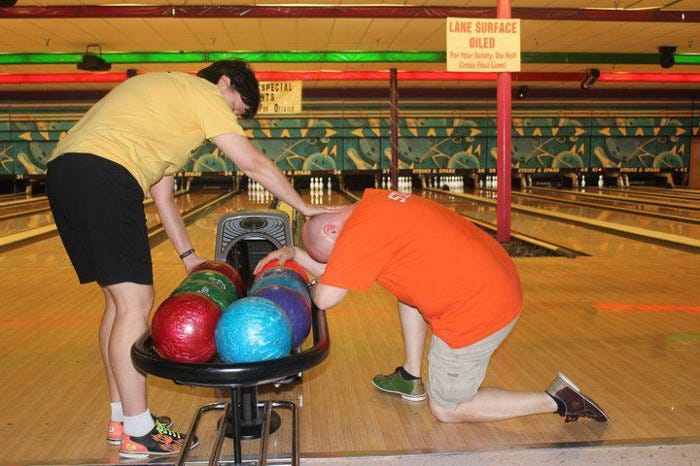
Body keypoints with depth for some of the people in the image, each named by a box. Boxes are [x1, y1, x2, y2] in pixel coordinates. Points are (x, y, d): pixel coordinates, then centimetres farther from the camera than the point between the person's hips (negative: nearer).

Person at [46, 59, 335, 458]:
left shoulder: (164, 94, 31)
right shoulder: (203, 92, 4)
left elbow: (162, 193, 29)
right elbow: (255, 164, -1)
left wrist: (188, 255, 28)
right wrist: (306, 208, 10)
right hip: (104, 175, -10)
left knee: (119, 299, 14)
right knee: (135, 302, -5)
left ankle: (121, 420, 23)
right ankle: (138, 433, 4)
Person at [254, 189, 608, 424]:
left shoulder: (361, 229, -18)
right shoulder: (376, 203, 11)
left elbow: (326, 298, -16)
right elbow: (336, 270, 19)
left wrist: (311, 289, 5)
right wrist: (296, 253, 15)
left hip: (477, 311, -9)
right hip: (497, 279, 10)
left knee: (446, 410, 9)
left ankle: (555, 400, 4)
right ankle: (410, 378, 31)